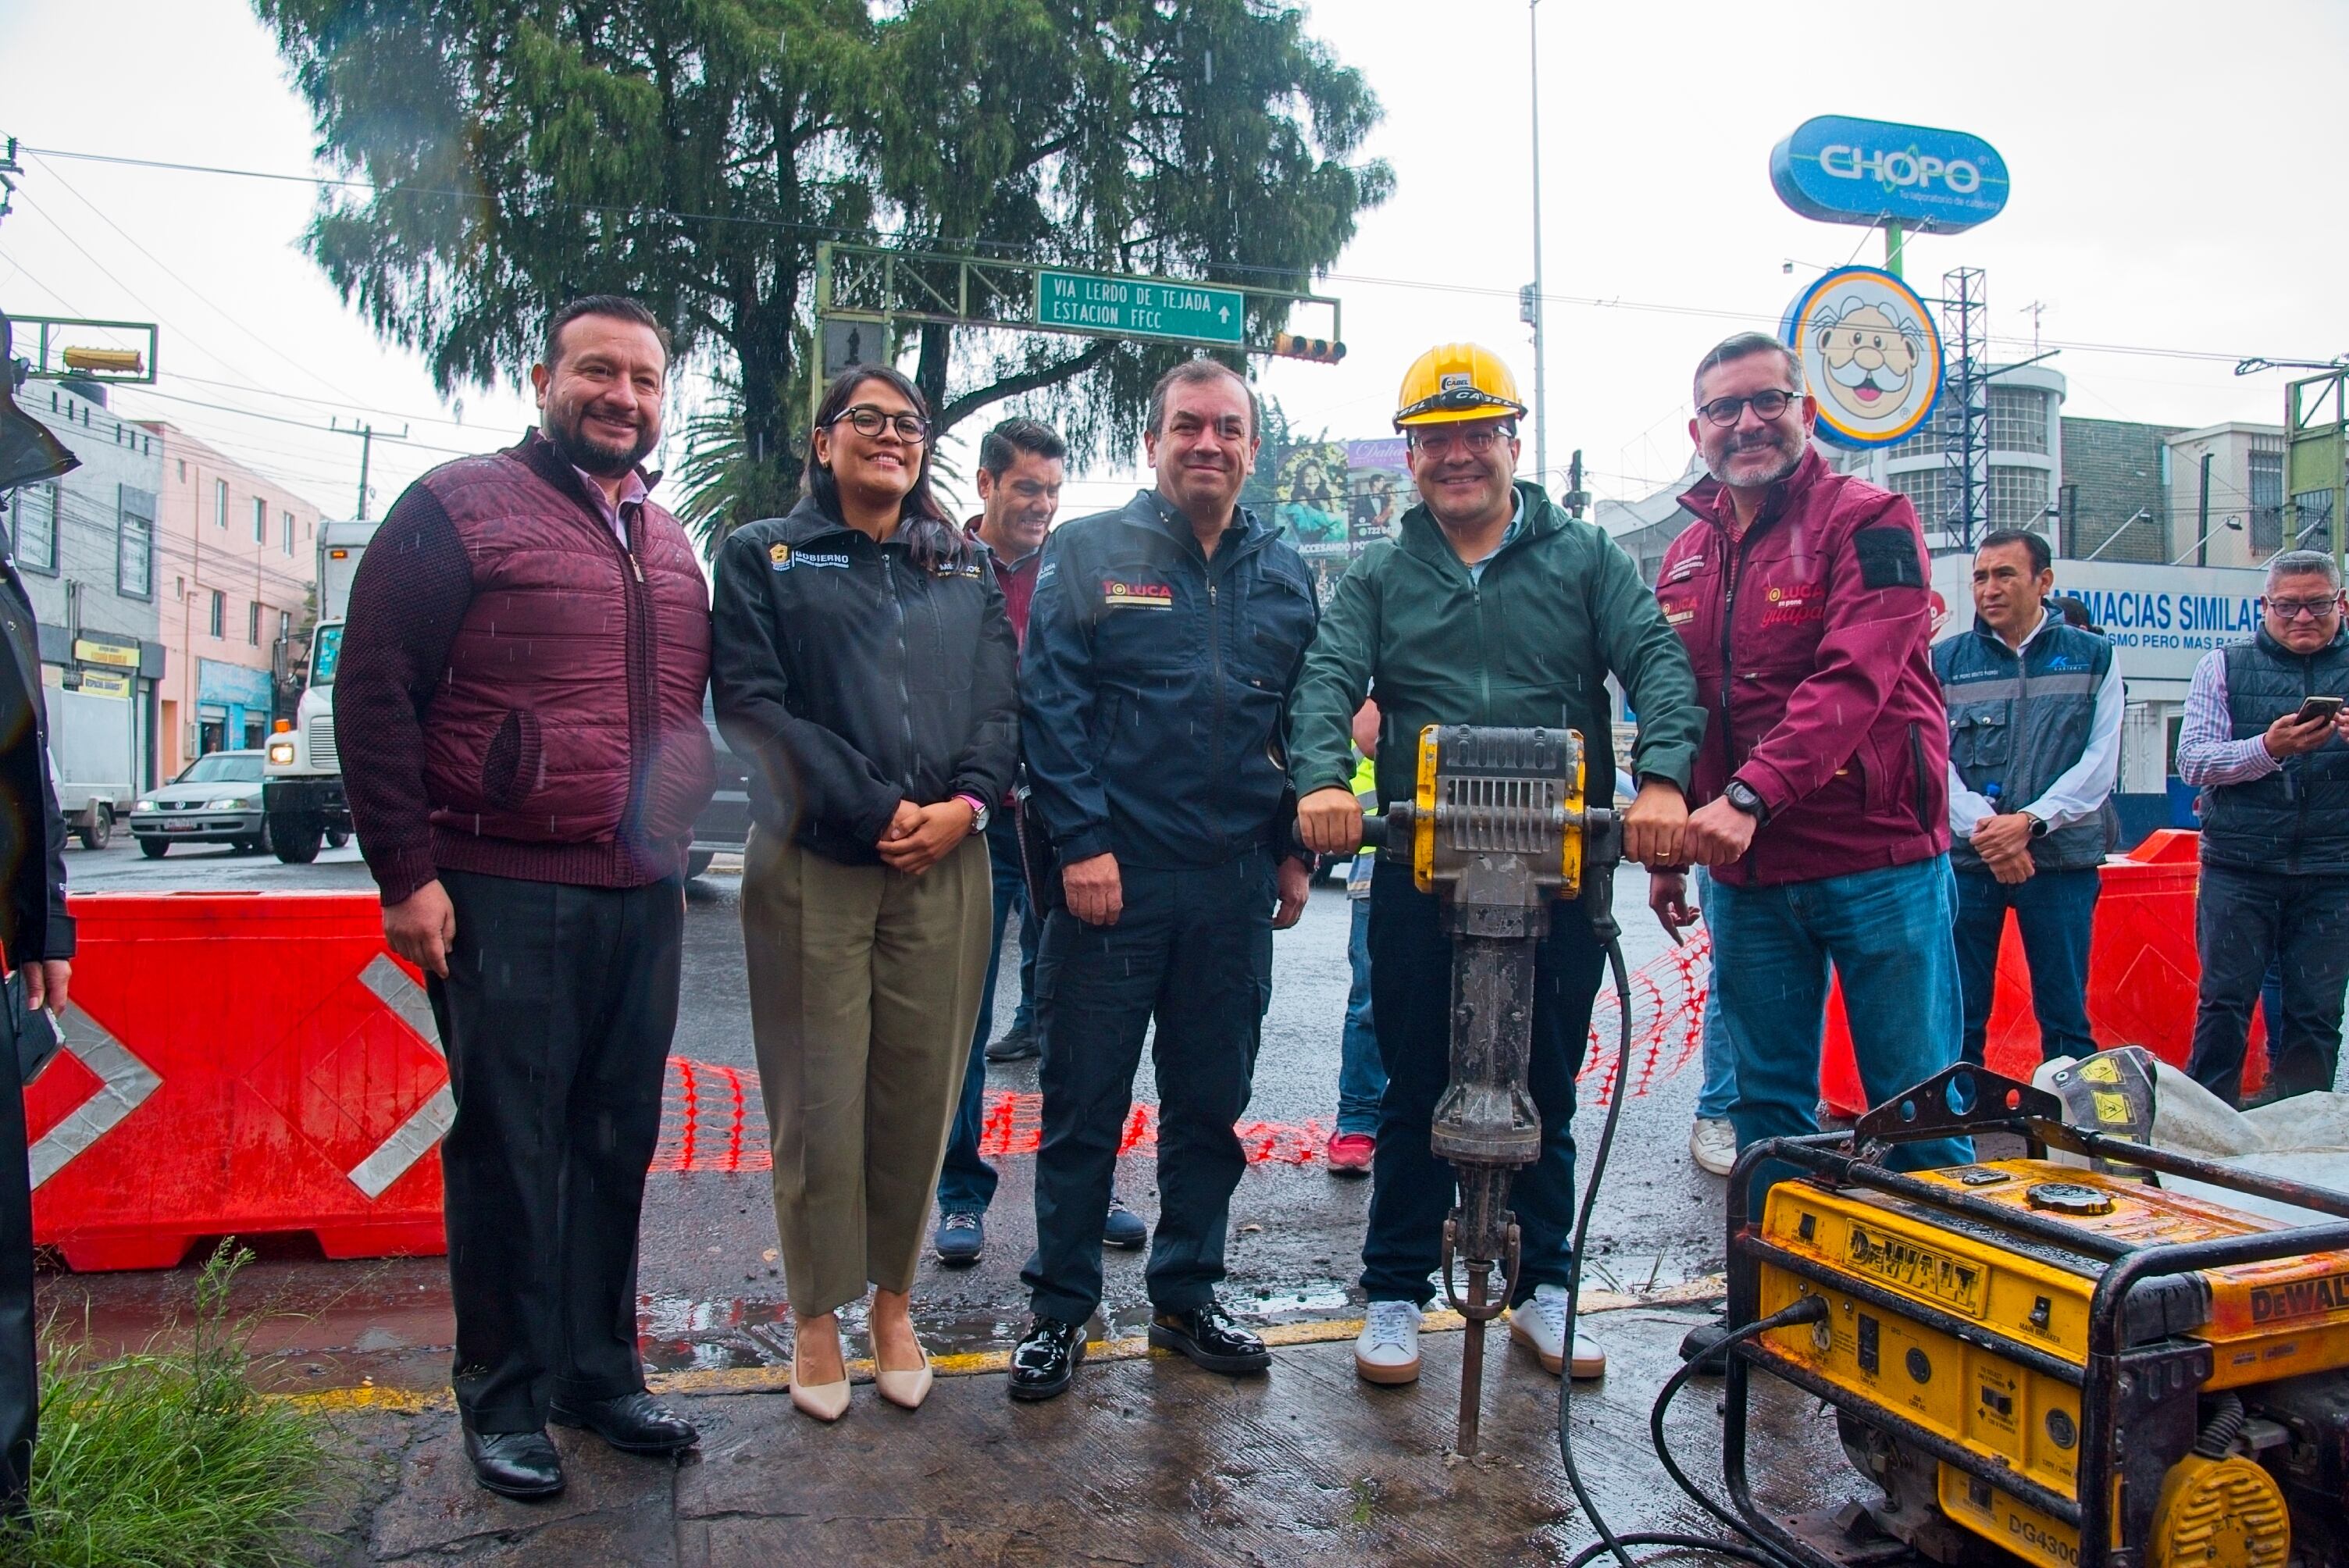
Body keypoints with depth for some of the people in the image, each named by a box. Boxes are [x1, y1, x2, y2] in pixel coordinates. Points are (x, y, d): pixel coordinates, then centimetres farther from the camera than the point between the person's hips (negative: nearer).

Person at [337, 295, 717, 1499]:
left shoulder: (671, 544, 16)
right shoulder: (459, 508, -2)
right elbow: (375, 693, -7)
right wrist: (407, 872, -12)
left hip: (644, 899, 6)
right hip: (505, 895, -5)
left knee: (616, 1142, 12)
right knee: (509, 1149, 3)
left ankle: (599, 1372, 27)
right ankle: (505, 1398, 19)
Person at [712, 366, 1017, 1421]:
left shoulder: (967, 570, 17)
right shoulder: (762, 556, 7)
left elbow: (1001, 702, 8)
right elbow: (752, 707, -5)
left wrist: (965, 803, -11)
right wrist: (875, 811, -14)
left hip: (947, 866, 3)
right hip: (812, 865, -2)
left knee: (921, 1094, 7)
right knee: (819, 1098, 2)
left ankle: (894, 1299, 25)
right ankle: (817, 1315, 20)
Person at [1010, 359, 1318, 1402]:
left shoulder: (1284, 573, 12)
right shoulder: (1090, 554, 1)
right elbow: (1050, 704, -6)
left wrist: (1295, 850, 8)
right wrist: (1081, 841, -14)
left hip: (1236, 887, 4)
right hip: (1113, 877, -3)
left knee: (1212, 1103, 13)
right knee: (1083, 1102, 5)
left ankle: (1187, 1295, 29)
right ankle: (1060, 1307, 20)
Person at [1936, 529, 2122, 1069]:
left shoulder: (2093, 656, 8)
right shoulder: (1945, 661, 8)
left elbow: (2100, 763, 0)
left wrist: (2029, 821, -14)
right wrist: (1984, 829, -16)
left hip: (2062, 859, 0)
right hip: (1965, 859, 0)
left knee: (2066, 1018, 5)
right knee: (1959, 1015, 4)